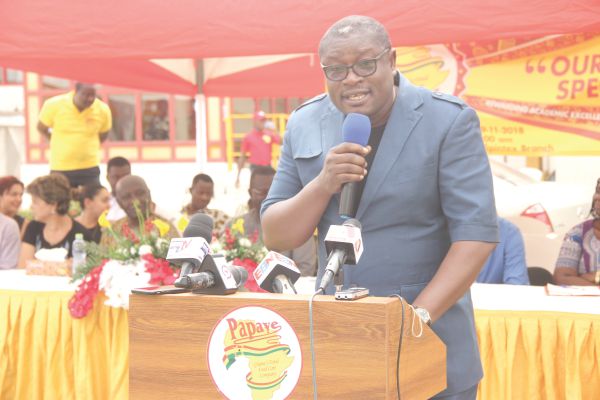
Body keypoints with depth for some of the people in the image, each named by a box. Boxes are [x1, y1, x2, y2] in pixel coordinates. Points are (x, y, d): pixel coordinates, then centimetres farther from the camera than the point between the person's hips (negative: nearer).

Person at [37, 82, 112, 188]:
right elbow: (41, 128, 6)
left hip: (90, 169, 1)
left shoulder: (103, 110, -7)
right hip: (60, 169, -1)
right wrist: (59, 144, 9)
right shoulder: (54, 105, -11)